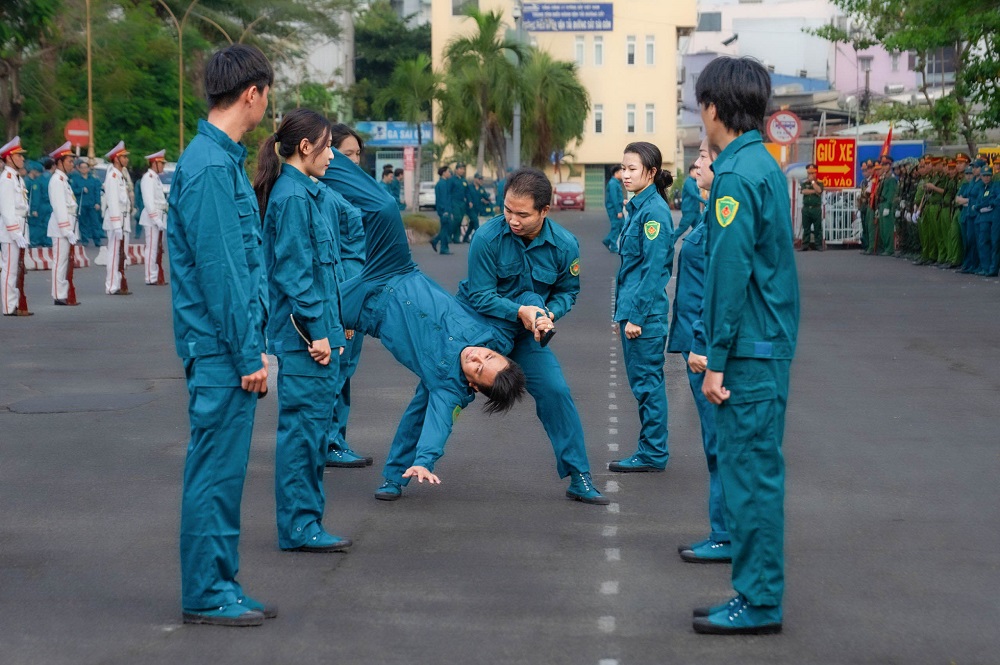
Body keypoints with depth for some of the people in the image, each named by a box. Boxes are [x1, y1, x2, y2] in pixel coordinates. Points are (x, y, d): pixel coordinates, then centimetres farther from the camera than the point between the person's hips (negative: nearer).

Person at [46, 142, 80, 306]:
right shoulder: (57, 180, -13)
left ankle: (65, 295, 13)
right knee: (60, 262, -5)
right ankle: (59, 296, -2)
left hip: (68, 226, 9)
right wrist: (68, 231, -20)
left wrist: (72, 230, 14)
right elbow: (59, 208, -18)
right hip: (61, 227, -9)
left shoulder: (63, 179, 16)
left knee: (66, 261, 10)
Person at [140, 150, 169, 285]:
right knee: (152, 248, -6)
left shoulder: (156, 178, 17)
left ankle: (157, 277, 17)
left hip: (160, 217, 10)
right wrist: (156, 219, -23)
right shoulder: (148, 178, -13)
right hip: (152, 218, -10)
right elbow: (149, 200, -20)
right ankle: (151, 278, -3)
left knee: (158, 248, 12)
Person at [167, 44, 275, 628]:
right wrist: (247, 355, -17)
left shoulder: (223, 159, 15)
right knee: (216, 471, -3)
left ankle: (220, 587, 20)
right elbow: (218, 270, -19)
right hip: (220, 346, -10)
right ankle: (206, 595, 5)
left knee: (224, 469, 13)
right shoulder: (210, 167, -16)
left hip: (230, 345, 10)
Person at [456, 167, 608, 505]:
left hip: (525, 335, 2)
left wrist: (550, 313, -20)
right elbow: (480, 295, -21)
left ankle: (579, 478, 3)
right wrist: (519, 311, -34)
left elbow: (567, 290, 1)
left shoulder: (564, 245, -15)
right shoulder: (488, 237, -25)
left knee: (556, 393, -7)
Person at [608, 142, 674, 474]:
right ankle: (651, 450, 19)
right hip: (632, 308, 10)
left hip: (646, 310, -10)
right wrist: (622, 311, 19)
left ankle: (653, 453, 4)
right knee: (643, 382, 13)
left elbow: (653, 269, -18)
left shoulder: (654, 210, -14)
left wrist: (635, 315, -19)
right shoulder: (637, 207, 14)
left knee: (647, 381, -3)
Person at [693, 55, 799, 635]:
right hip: (770, 346, 9)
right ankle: (756, 596, 20)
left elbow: (732, 271, -20)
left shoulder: (738, 174, -15)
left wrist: (717, 361, -17)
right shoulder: (764, 165, 14)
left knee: (752, 473, -4)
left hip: (751, 349, -9)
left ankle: (759, 603, 1)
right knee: (754, 471, 13)